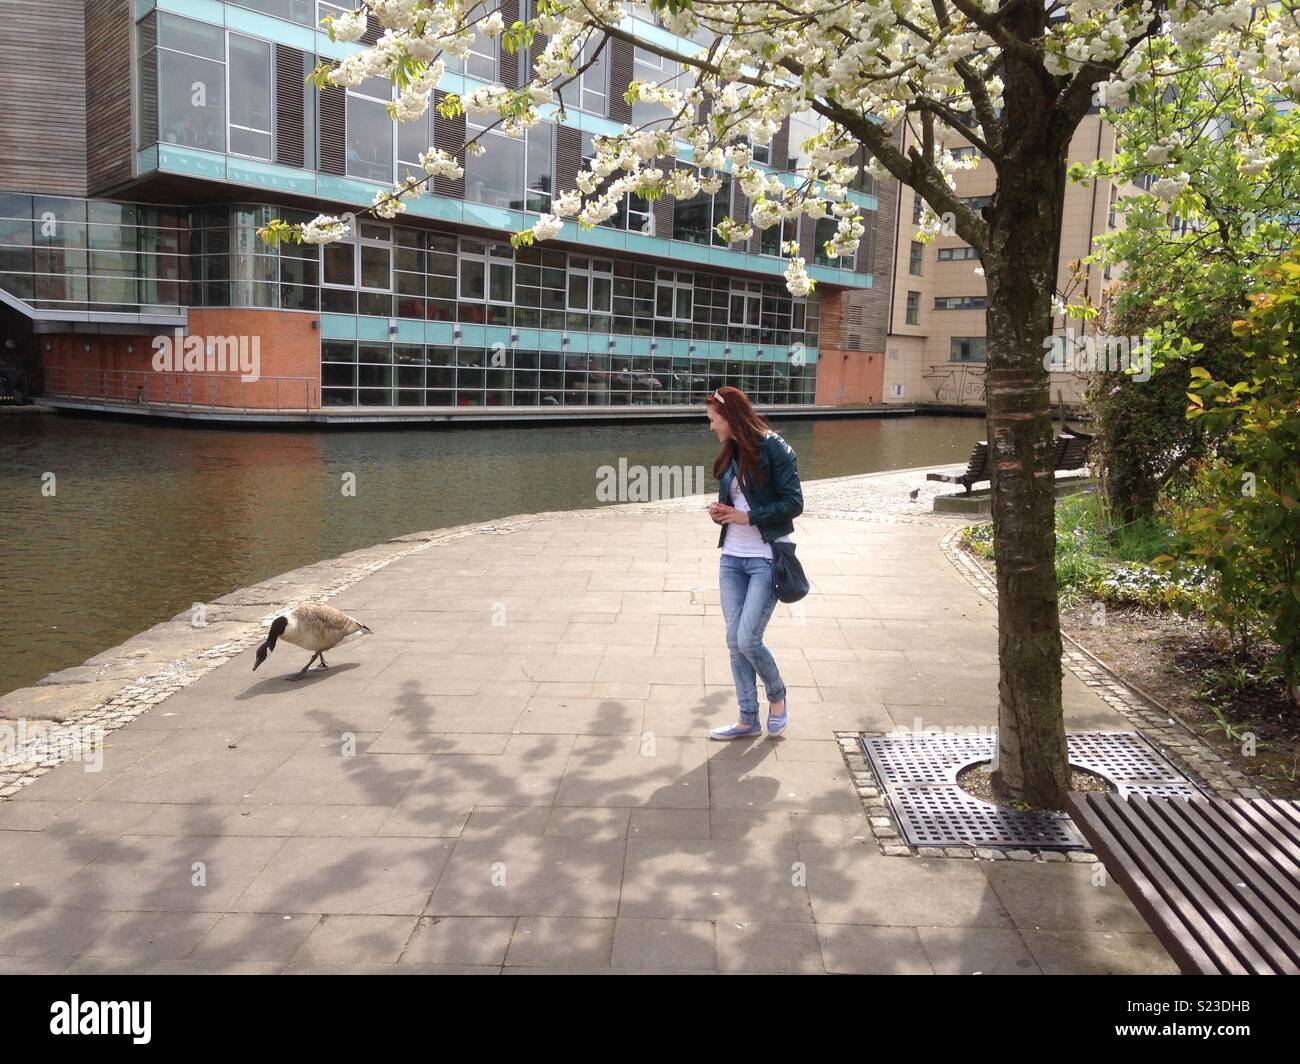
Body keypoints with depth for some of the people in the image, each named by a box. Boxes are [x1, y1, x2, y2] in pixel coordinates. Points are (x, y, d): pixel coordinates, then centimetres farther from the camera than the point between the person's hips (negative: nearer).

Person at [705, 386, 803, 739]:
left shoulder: (773, 448, -10)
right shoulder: (730, 455, 11)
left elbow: (793, 503, -14)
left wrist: (746, 517, -16)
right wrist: (720, 513, -1)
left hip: (766, 560, -7)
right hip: (732, 559, 7)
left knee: (747, 640, -10)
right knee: (734, 641, 6)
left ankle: (777, 694, 19)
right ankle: (749, 719, 18)